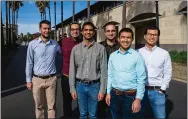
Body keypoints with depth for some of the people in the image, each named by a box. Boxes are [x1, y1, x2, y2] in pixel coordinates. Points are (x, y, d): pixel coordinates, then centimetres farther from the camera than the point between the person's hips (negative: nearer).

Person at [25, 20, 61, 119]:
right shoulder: (33, 44, -2)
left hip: (51, 79, 1)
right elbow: (29, 63, 1)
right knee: (39, 106, 13)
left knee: (51, 106, 8)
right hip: (37, 79, 0)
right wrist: (28, 80, 0)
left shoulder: (55, 44, 3)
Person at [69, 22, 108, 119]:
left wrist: (102, 90, -7)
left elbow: (103, 70, -5)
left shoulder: (101, 48, -5)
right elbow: (72, 70, 3)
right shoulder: (75, 49, 1)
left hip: (94, 85, -1)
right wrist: (72, 88, 1)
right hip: (80, 85, 2)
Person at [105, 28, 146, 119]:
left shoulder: (137, 56, -9)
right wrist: (108, 92, 7)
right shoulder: (112, 55, 3)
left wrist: (138, 99, -13)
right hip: (114, 94, 4)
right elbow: (110, 75, 9)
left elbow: (141, 79, -10)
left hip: (131, 95, -3)